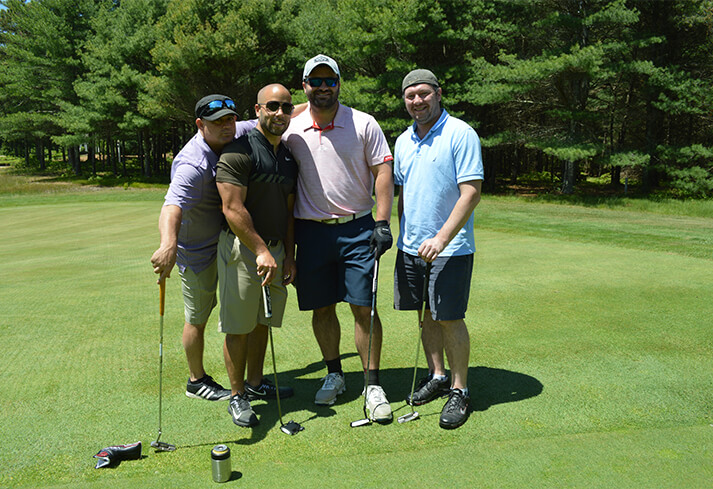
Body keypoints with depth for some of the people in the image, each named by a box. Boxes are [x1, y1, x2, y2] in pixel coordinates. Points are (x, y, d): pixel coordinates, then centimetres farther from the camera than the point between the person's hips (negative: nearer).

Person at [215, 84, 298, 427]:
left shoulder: (289, 158, 13)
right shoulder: (239, 151, -12)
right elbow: (233, 209, -18)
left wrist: (288, 256, 10)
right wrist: (261, 251, -19)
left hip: (276, 250, 7)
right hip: (242, 248, -7)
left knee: (262, 322, 15)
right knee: (238, 326, 1)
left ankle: (256, 384, 29)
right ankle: (238, 396, 13)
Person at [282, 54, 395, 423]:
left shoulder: (364, 124, 0)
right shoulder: (291, 130, 6)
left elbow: (383, 172, -1)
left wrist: (382, 221, -11)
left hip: (357, 227, -2)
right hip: (310, 230, 2)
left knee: (364, 307, -2)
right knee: (321, 308, 9)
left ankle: (373, 385, 10)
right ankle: (334, 374, 27)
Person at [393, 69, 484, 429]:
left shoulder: (461, 134, -10)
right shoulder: (403, 140, 11)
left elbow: (471, 193, -16)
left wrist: (441, 238, -22)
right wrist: (401, 234, 16)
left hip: (450, 248, -6)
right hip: (410, 245, 7)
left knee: (449, 319, -2)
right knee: (425, 315, 14)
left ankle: (459, 390, 14)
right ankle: (437, 377, 31)